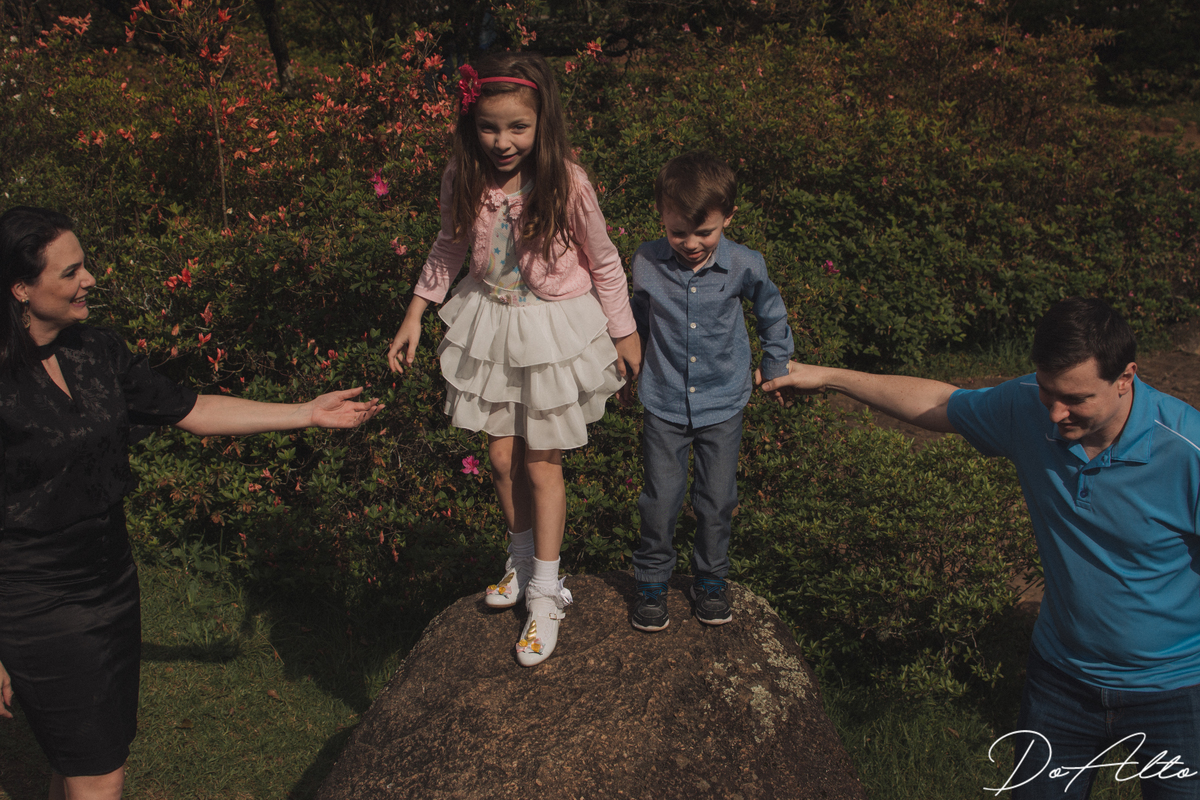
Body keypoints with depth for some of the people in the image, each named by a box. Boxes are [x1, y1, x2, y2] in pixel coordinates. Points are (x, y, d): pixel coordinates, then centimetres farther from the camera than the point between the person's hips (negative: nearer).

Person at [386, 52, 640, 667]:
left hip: (556, 327, -4)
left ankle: (544, 594, 20)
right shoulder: (464, 180, -12)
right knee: (502, 457, 12)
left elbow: (604, 262, -8)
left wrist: (625, 334, 0)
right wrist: (414, 316, 8)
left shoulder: (566, 182, -22)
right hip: (490, 324, 4)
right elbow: (449, 248, 7)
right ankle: (522, 561, 37)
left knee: (541, 463, 5)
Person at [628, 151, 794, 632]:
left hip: (723, 403, 0)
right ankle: (651, 582, 22)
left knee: (718, 500, 8)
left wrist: (775, 364, 16)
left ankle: (710, 580, 29)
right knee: (661, 499, 2)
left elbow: (770, 311, 9)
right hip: (664, 404, 0)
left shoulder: (744, 266, -12)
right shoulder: (647, 264, -10)